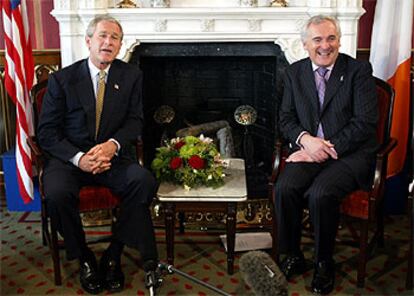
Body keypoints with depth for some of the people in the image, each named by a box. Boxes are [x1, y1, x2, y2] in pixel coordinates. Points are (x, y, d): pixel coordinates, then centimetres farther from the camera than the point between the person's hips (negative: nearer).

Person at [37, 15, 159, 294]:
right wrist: (78, 157, -20)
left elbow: (135, 120, 3)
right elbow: (47, 132, -3)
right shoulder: (62, 79, -1)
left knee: (144, 181, -28)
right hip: (69, 158, -1)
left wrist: (112, 145, -19)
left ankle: (114, 254, -11)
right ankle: (84, 258, -5)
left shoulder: (131, 75, 5)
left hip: (111, 156, 1)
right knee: (57, 193, -32)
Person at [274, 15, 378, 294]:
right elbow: (286, 118, 10)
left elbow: (365, 122, -9)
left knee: (320, 194, -30)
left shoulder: (359, 70, -2)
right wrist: (305, 139, -12)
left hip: (349, 153, -3)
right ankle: (293, 256, -1)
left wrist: (327, 149, -16)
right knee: (284, 188, -24)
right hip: (309, 148, 4)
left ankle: (325, 263, -3)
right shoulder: (295, 72, 10)